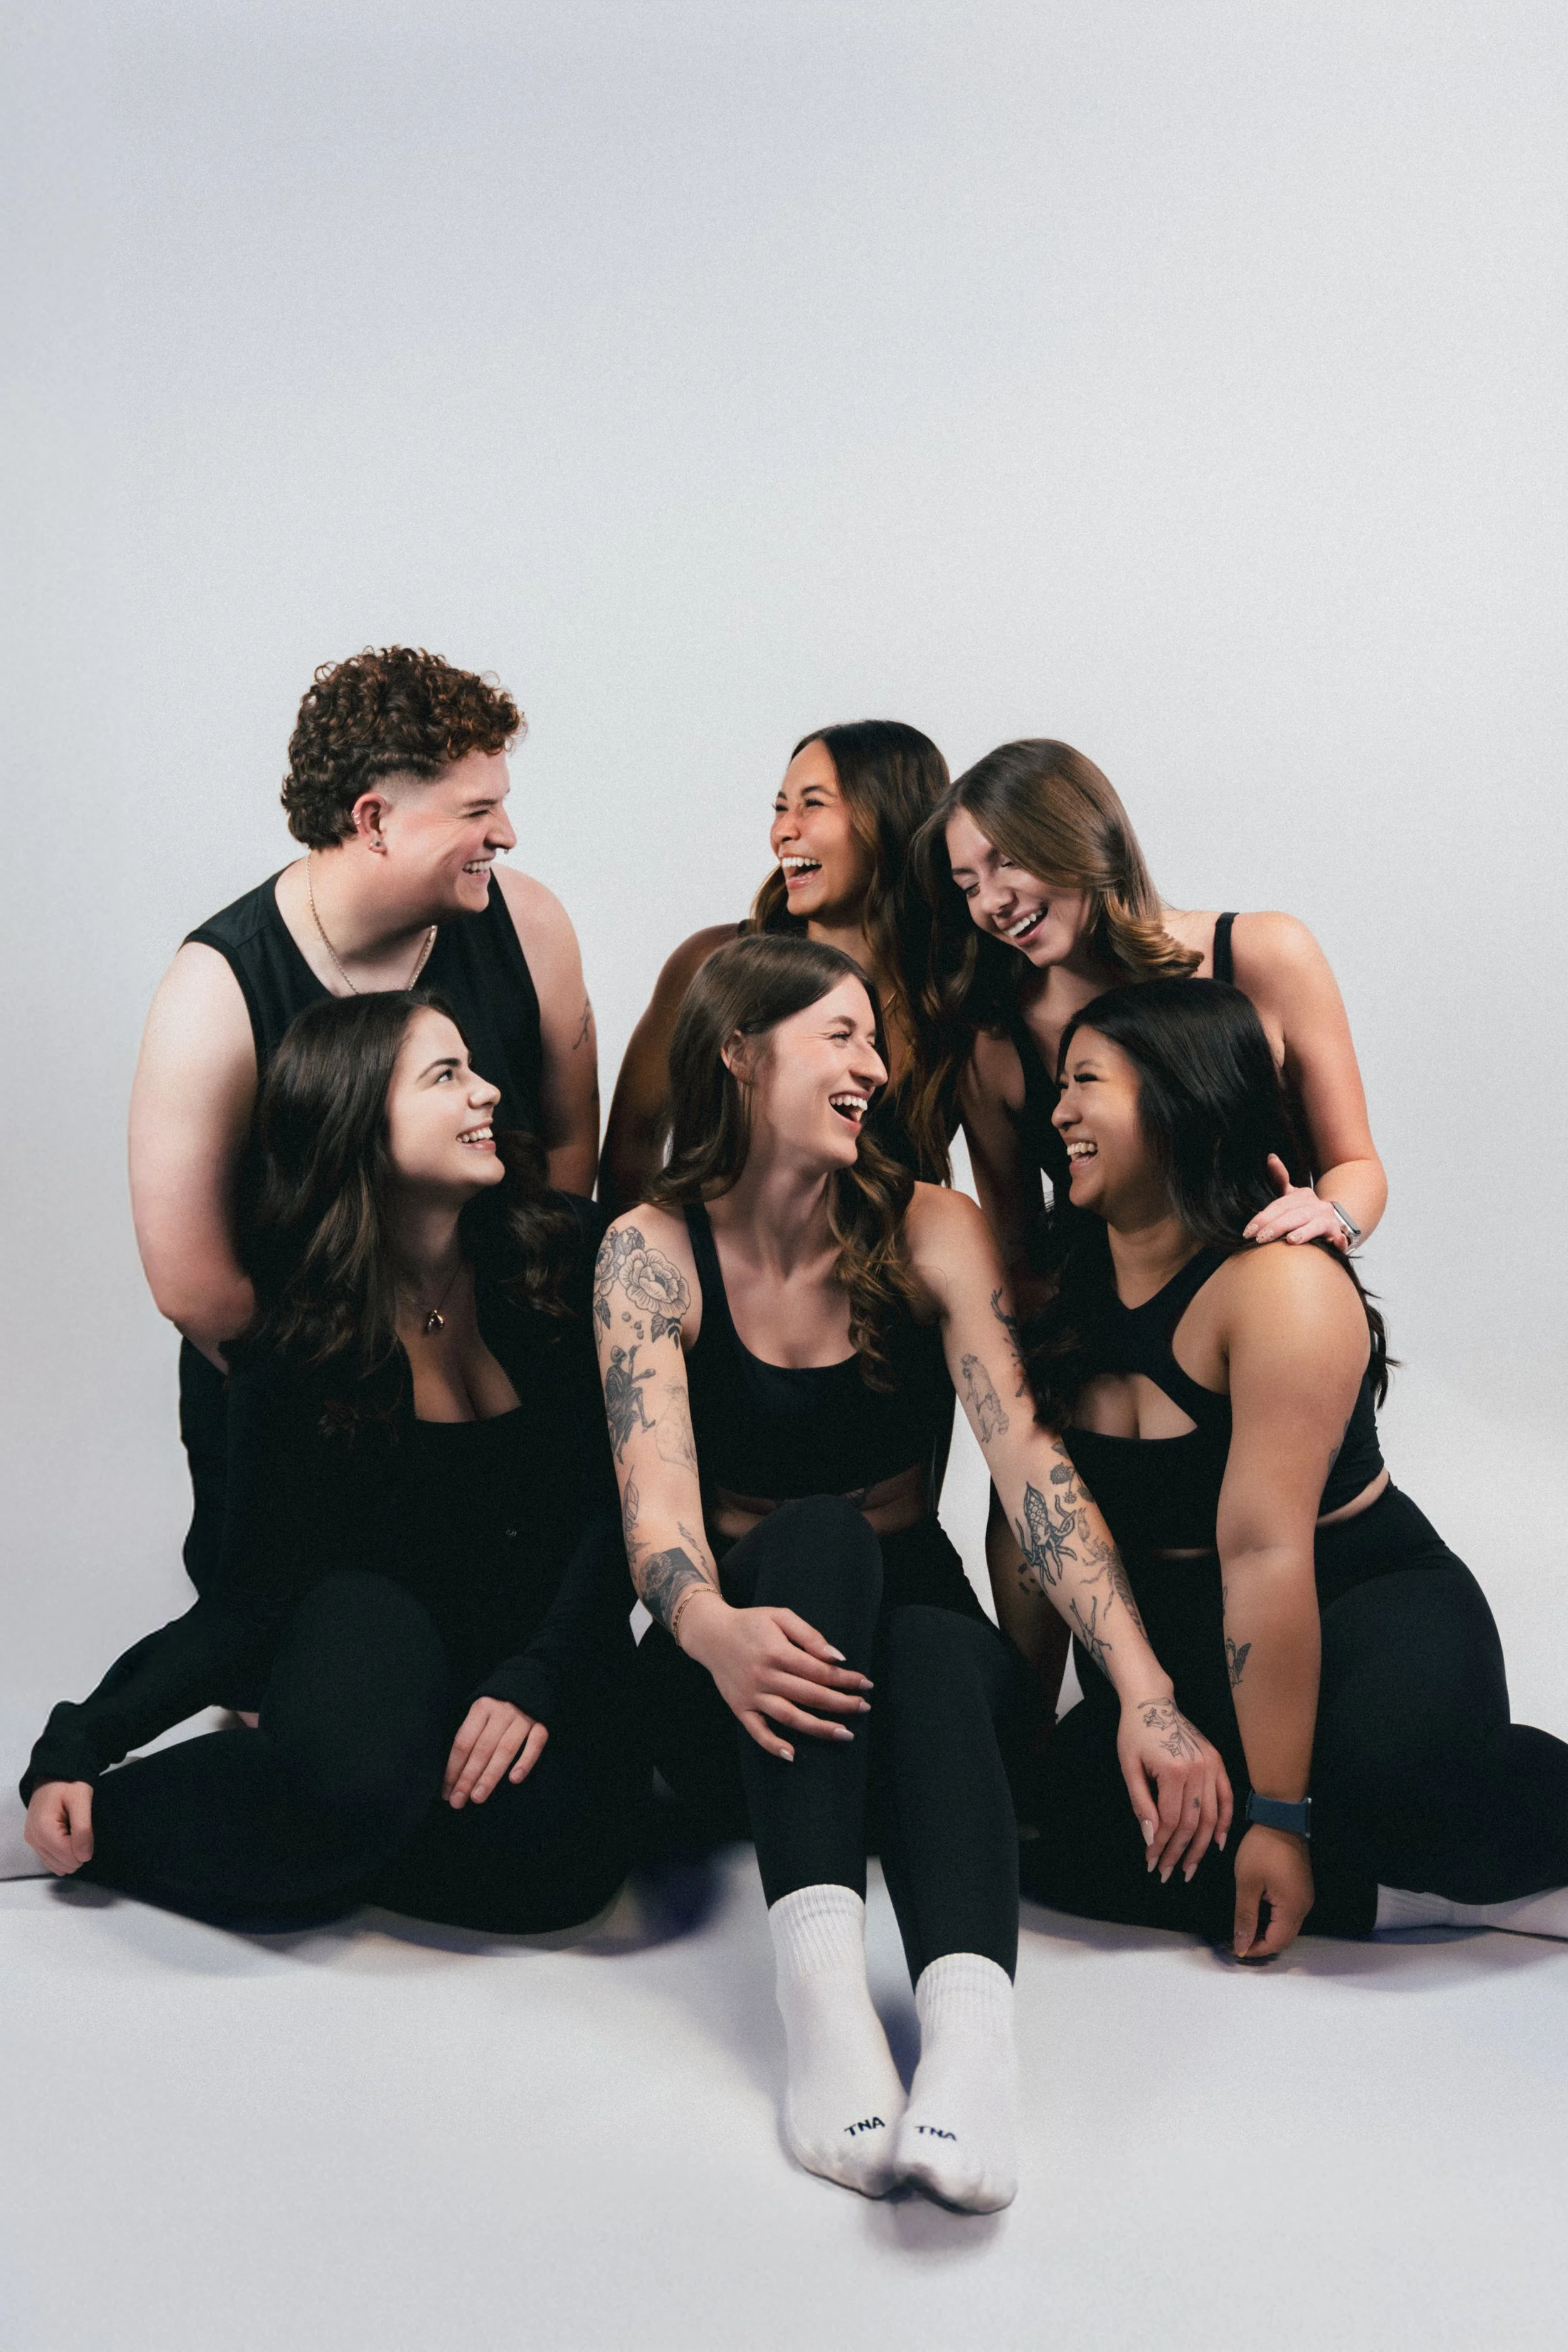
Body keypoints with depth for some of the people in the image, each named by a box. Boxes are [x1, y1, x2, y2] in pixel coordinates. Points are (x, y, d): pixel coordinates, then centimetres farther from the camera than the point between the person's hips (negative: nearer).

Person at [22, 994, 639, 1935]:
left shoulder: (566, 1251, -9)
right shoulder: (298, 1341, -9)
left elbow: (624, 1500, -9)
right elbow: (253, 1593, -8)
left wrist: (538, 1680, -23)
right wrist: (76, 1746, -18)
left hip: (551, 1631, 2)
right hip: (378, 1622, -2)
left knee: (557, 1861, -31)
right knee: (359, 1782, -38)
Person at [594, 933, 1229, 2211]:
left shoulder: (933, 1232, -3)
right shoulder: (652, 1251, -6)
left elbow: (1029, 1459, -16)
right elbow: (657, 1495, -20)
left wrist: (1146, 1694, -29)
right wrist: (712, 1627, -44)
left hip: (913, 1622, 1)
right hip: (744, 1674, -1)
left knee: (942, 1653, -33)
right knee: (815, 1533, -33)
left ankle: (973, 2023, -55)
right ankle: (822, 1987, -47)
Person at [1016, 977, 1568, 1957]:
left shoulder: (1280, 1284, -20)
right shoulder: (1083, 1287, 4)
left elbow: (1265, 1553, -26)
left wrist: (1278, 1815, -27)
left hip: (1366, 1602, -6)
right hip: (1190, 1646, 6)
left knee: (1388, 1763, -40)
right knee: (1068, 1811, -24)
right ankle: (1431, 1891, -14)